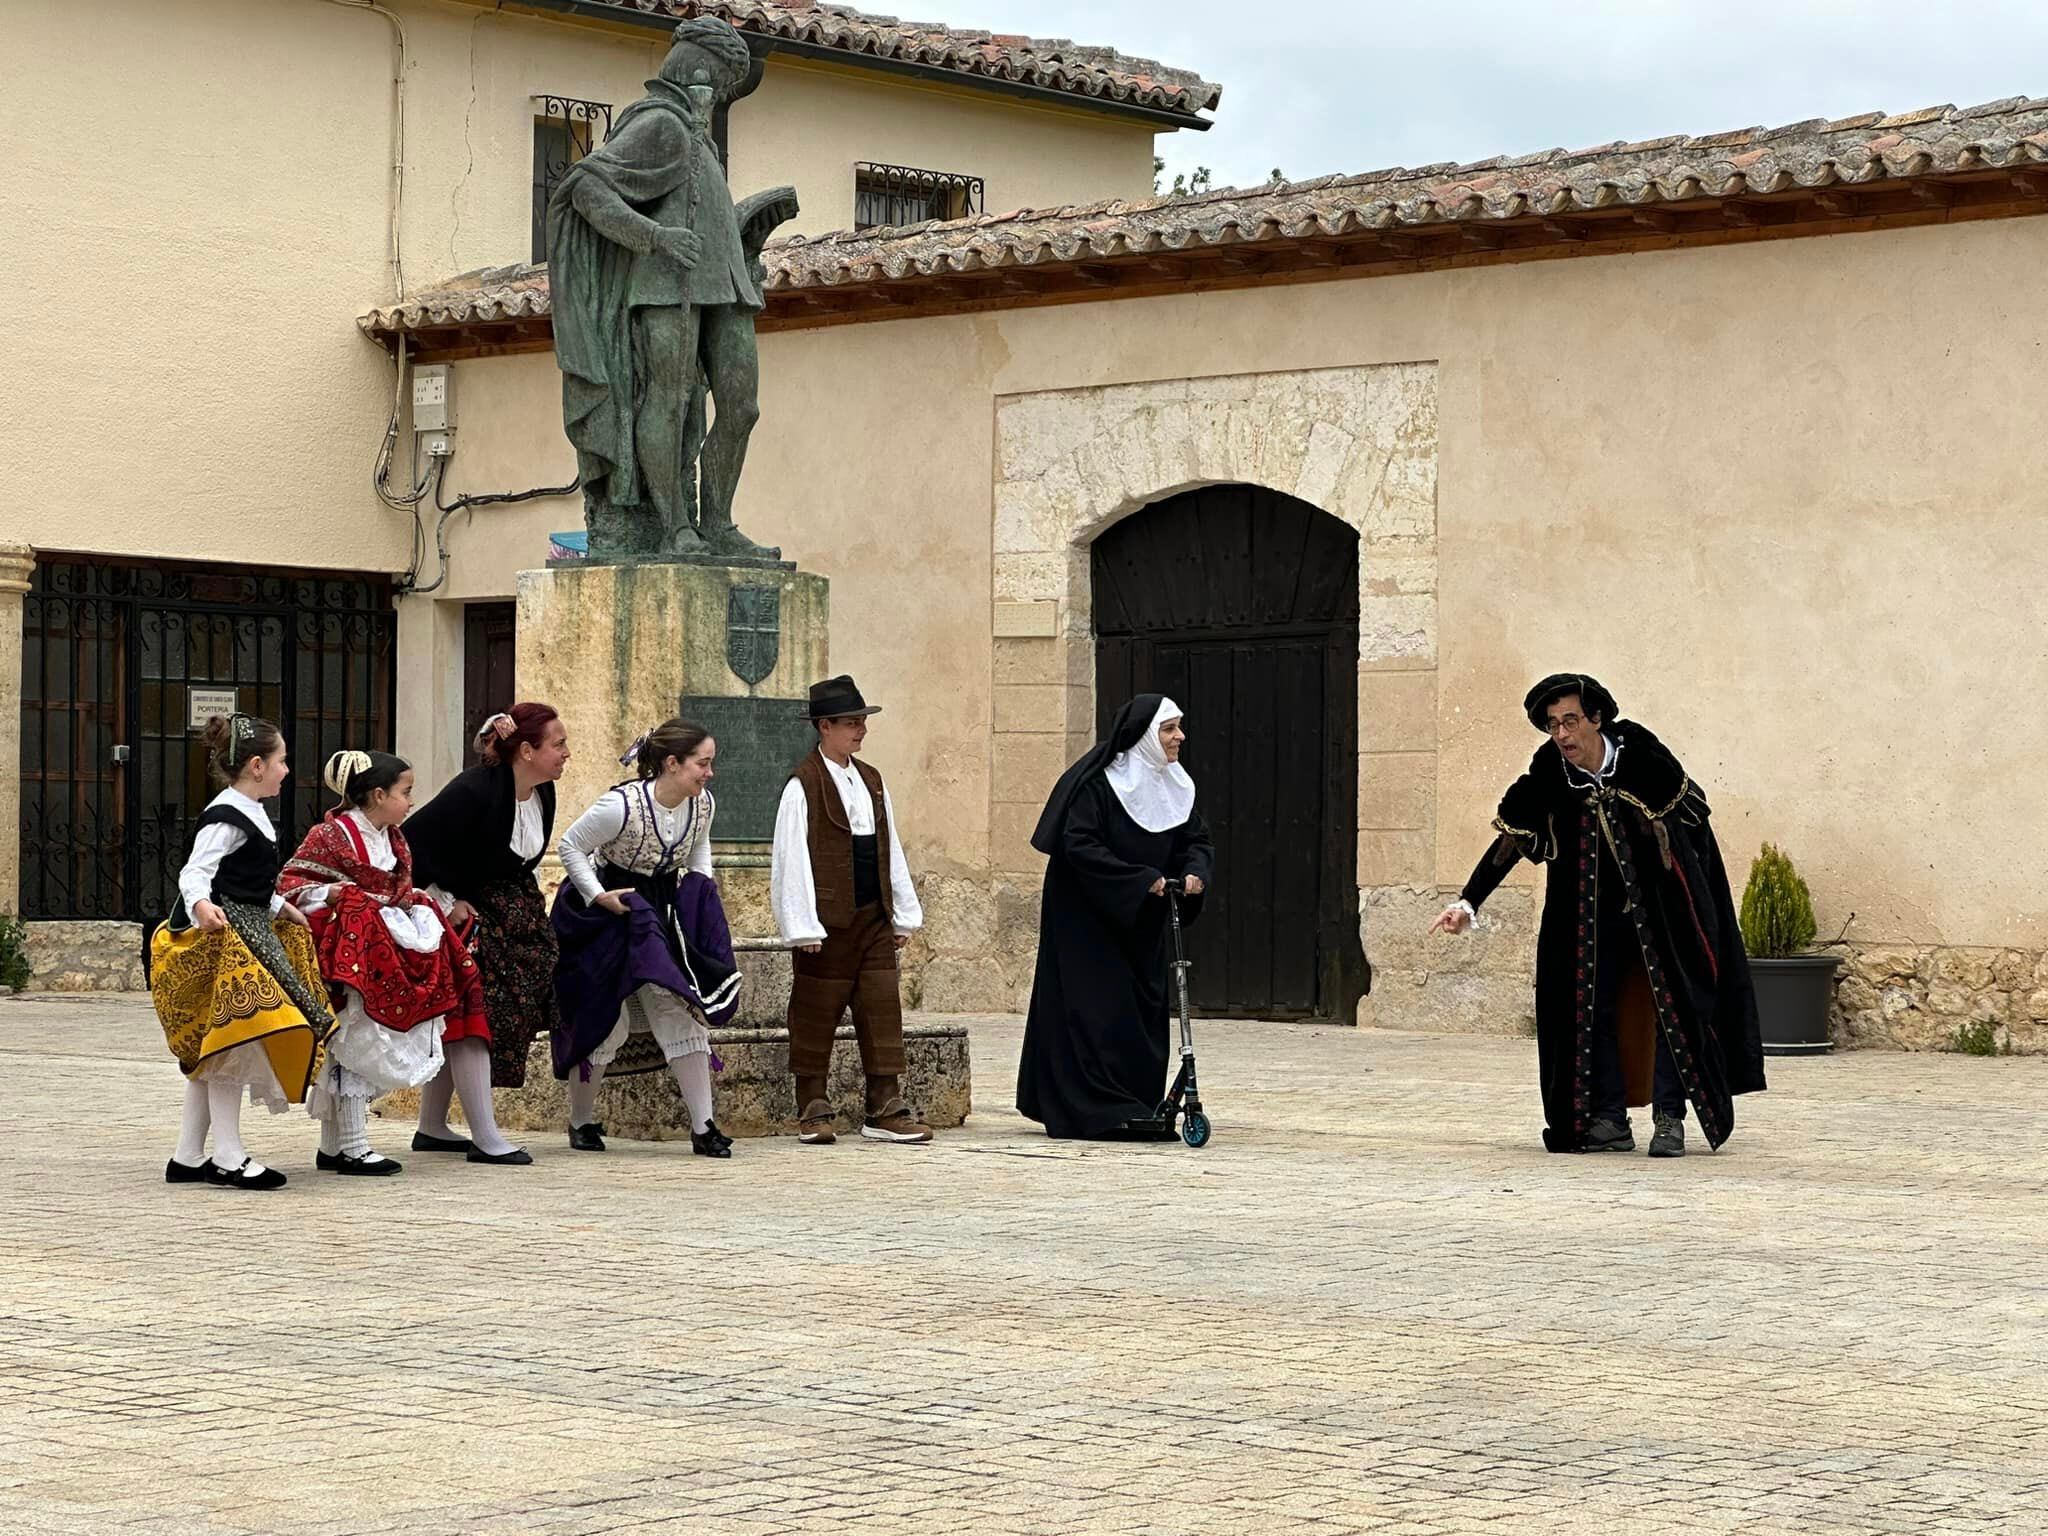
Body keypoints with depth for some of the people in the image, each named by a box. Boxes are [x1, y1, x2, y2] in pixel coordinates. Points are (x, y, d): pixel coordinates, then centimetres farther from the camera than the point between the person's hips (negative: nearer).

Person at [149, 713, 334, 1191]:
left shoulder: (251, 815, 16)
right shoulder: (226, 819, -15)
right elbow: (195, 871, -25)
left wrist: (282, 908, 36)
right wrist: (201, 905, -43)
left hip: (249, 935, 11)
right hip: (222, 937, -11)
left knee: (213, 1053, 12)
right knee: (234, 1040, -13)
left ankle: (188, 1156, 16)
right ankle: (228, 1156, -12)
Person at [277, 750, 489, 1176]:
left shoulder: (393, 838, 13)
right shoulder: (330, 835, -11)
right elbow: (289, 883, -10)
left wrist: (411, 900, 9)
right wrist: (332, 893, -21)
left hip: (389, 951, 8)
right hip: (348, 956, -8)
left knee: (345, 1051, 11)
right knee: (357, 1044, -9)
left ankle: (332, 1146, 17)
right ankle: (353, 1147, -4)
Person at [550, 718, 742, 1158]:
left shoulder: (704, 804, -8)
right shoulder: (622, 805, -27)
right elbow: (570, 846, -15)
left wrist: (703, 887, 2)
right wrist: (598, 897, -19)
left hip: (663, 913, 5)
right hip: (610, 909, -5)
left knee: (684, 1013, -2)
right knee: (602, 1020, 1)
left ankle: (703, 1127, -1)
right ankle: (581, 1122, 20)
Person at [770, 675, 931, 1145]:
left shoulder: (871, 782, 13)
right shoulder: (803, 786, -8)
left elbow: (891, 853, 16)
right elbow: (792, 860, -12)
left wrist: (904, 914, 13)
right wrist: (803, 927, -16)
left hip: (874, 918, 6)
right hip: (828, 921, -6)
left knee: (883, 1010, 4)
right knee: (815, 1015, 2)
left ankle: (885, 1110, 8)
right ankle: (813, 1111, 11)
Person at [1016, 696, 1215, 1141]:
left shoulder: (1174, 786, 6)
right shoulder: (1098, 782, -17)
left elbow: (1197, 838, 10)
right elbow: (1080, 845, -23)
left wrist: (1194, 871, -14)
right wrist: (1143, 879, -26)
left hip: (1142, 921, 7)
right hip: (1088, 917, -7)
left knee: (1145, 1011, 6)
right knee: (1100, 1011, -9)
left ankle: (1139, 1110, 12)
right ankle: (1106, 1111, -9)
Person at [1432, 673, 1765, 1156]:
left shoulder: (1641, 756, -19)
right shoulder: (1547, 777, -13)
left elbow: (1693, 810, -4)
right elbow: (1510, 840, -9)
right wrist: (1468, 902, -17)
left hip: (1662, 902, -3)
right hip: (1596, 912, 3)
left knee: (1671, 1004, -7)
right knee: (1593, 1006, 0)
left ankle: (1669, 1119, -4)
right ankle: (1609, 1121, 5)